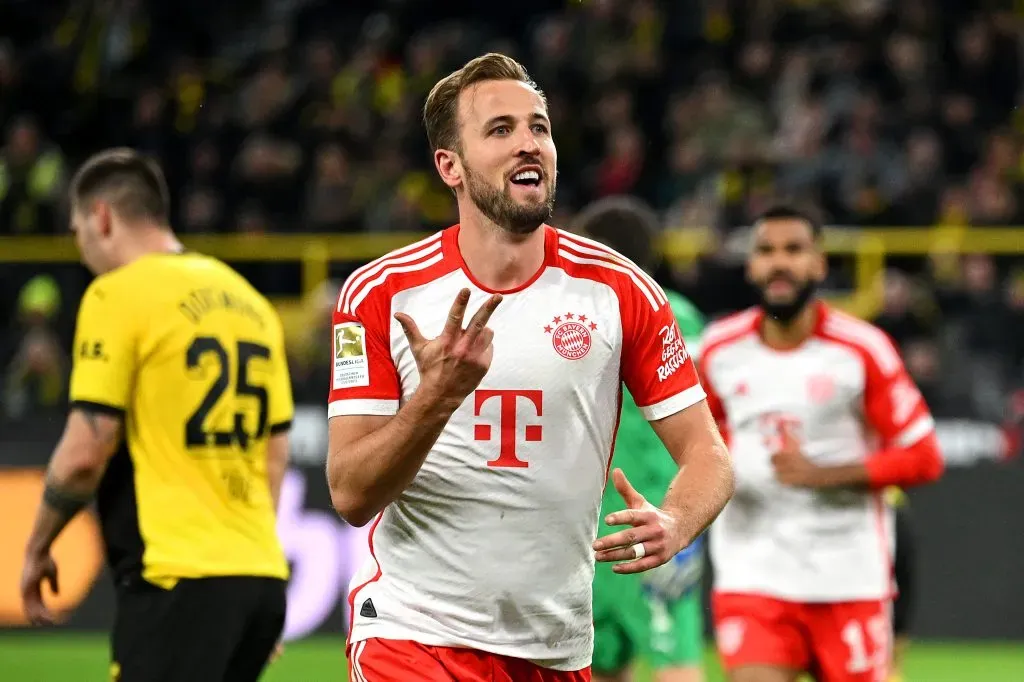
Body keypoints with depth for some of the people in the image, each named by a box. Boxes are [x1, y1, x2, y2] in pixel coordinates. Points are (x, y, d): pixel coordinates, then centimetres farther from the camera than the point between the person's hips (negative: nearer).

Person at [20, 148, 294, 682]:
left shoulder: (117, 295, -5)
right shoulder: (248, 301, 17)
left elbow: (85, 451, -10)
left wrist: (37, 548, 3)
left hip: (177, 577, -8)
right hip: (261, 574, 8)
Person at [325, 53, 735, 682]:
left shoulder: (620, 290, -2)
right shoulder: (380, 294, -5)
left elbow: (706, 453, 1)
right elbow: (352, 497, -10)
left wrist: (672, 526, -21)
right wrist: (439, 394, -26)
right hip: (411, 630, -2)